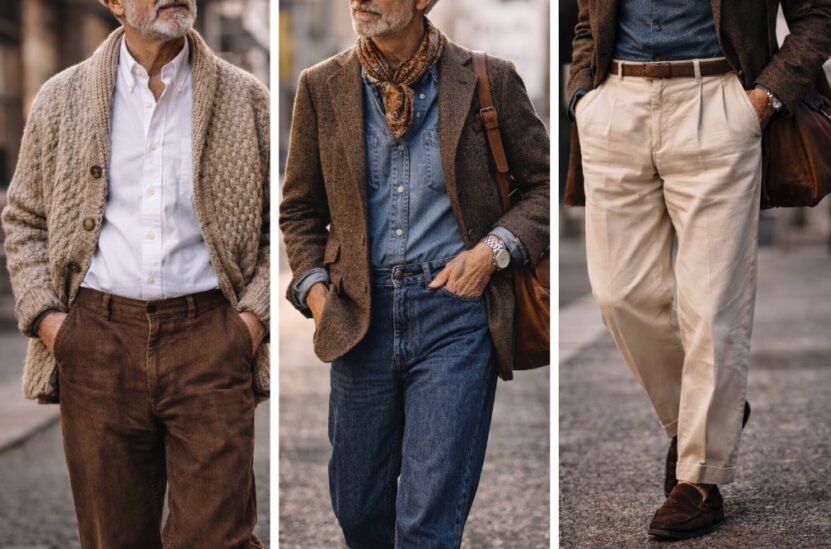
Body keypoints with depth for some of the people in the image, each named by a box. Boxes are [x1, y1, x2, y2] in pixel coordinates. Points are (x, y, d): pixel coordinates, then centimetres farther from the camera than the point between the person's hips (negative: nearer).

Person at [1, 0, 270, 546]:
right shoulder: (62, 99, 9)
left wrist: (255, 314, -3)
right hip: (97, 342, 1)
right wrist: (44, 317, 1)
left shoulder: (245, 99, 7)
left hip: (209, 338, -1)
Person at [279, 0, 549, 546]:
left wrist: (494, 248, -9)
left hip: (455, 311, -3)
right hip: (361, 315, 3)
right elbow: (300, 209, 15)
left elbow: (545, 184, 6)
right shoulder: (322, 87, 6)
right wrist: (313, 287, 0)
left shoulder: (490, 80, -1)